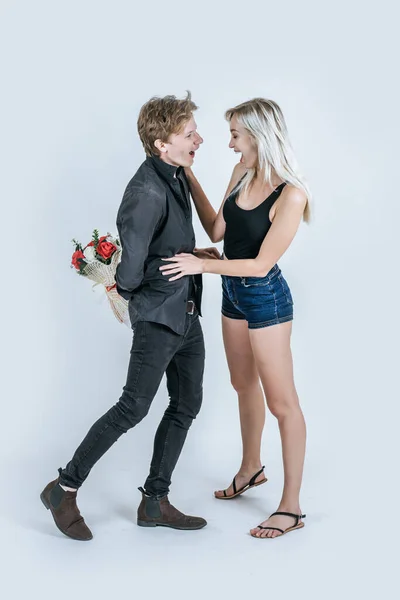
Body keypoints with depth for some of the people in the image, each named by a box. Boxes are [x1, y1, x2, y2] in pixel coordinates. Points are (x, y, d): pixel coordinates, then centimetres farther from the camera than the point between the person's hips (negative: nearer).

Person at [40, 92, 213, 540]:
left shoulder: (176, 176, 6)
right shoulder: (147, 191, -25)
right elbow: (129, 271, -28)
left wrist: (191, 254, 6)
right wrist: (126, 290, -9)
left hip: (187, 313, 9)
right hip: (159, 316, -9)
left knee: (187, 405, 12)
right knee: (133, 408, -2)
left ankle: (154, 502, 24)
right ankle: (64, 488, 15)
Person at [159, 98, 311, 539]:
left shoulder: (291, 195, -24)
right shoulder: (242, 173, -1)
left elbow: (261, 263, -22)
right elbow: (217, 231, 4)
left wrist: (201, 265, -21)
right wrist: (191, 180, 0)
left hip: (265, 298, -8)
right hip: (233, 292, 8)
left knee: (281, 401, 0)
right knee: (244, 385, 23)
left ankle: (291, 507, 11)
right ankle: (251, 469, 44)